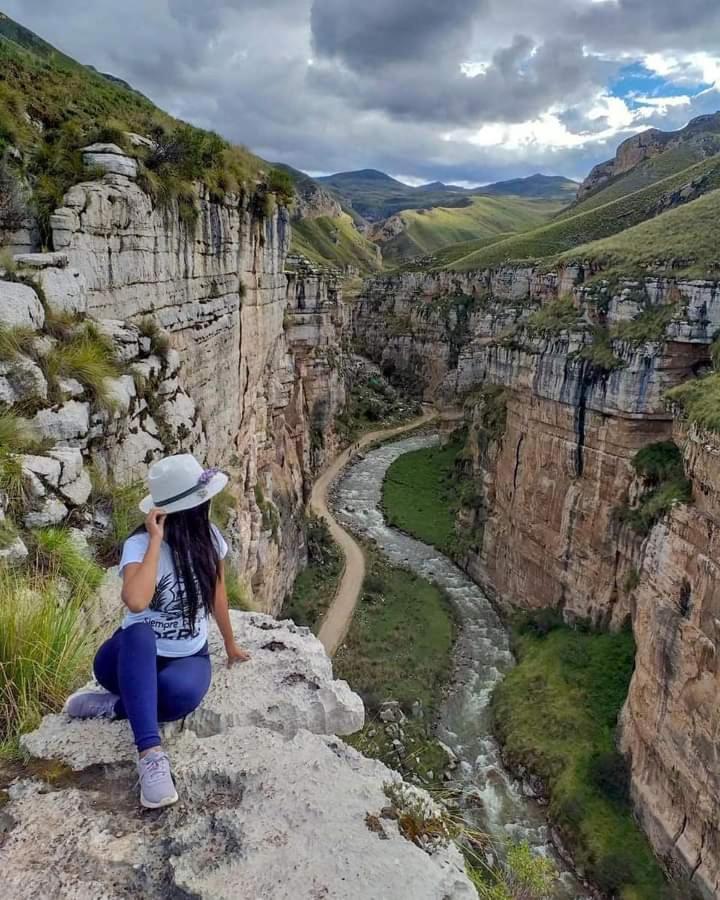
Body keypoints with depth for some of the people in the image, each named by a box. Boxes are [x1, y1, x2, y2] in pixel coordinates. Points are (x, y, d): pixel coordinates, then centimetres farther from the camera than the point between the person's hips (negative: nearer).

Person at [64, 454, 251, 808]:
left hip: (189, 658, 3)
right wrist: (156, 542, -34)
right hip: (136, 659, -2)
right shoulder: (140, 544, -21)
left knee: (182, 694, -35)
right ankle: (150, 753, -40)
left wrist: (230, 644, 18)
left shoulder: (209, 538, -7)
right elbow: (135, 602, -41)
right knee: (138, 632, -41)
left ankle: (113, 705, -9)